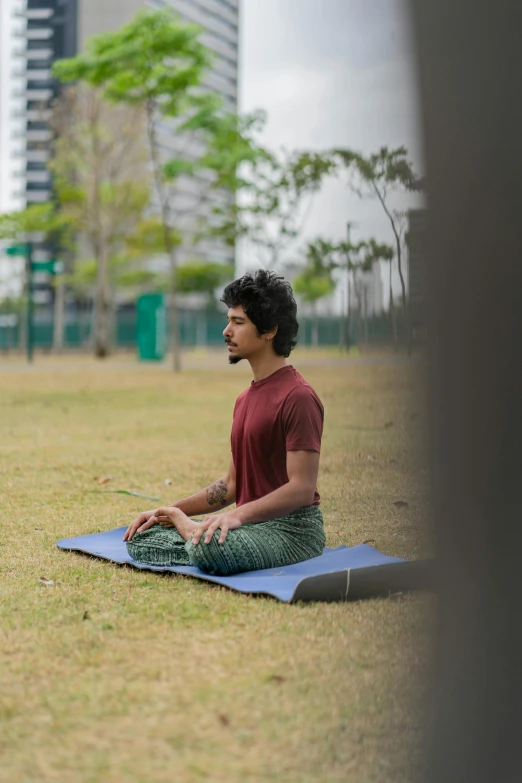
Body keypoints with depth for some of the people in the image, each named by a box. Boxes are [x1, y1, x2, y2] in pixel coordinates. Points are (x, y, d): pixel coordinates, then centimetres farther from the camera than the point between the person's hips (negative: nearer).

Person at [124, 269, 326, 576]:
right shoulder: (246, 399, 17)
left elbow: (302, 488, -21)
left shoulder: (298, 397, -15)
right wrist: (173, 510, 9)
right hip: (251, 524, 7)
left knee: (212, 549, -35)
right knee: (141, 537, -4)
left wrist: (237, 515, -32)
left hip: (292, 528, -7)